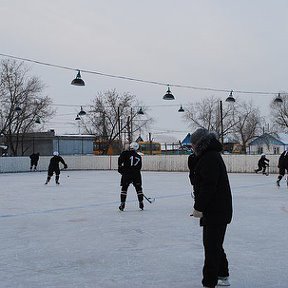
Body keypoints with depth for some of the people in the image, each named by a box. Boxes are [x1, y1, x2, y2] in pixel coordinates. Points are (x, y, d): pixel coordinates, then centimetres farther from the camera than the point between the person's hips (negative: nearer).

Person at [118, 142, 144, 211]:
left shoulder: (125, 153, 0)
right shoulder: (139, 157, 14)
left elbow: (120, 159, -10)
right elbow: (139, 167, 16)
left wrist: (120, 168, 3)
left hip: (126, 174, -3)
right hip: (136, 175, 3)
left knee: (124, 188, 5)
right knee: (138, 188, 15)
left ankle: (122, 203, 0)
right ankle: (141, 203, 17)